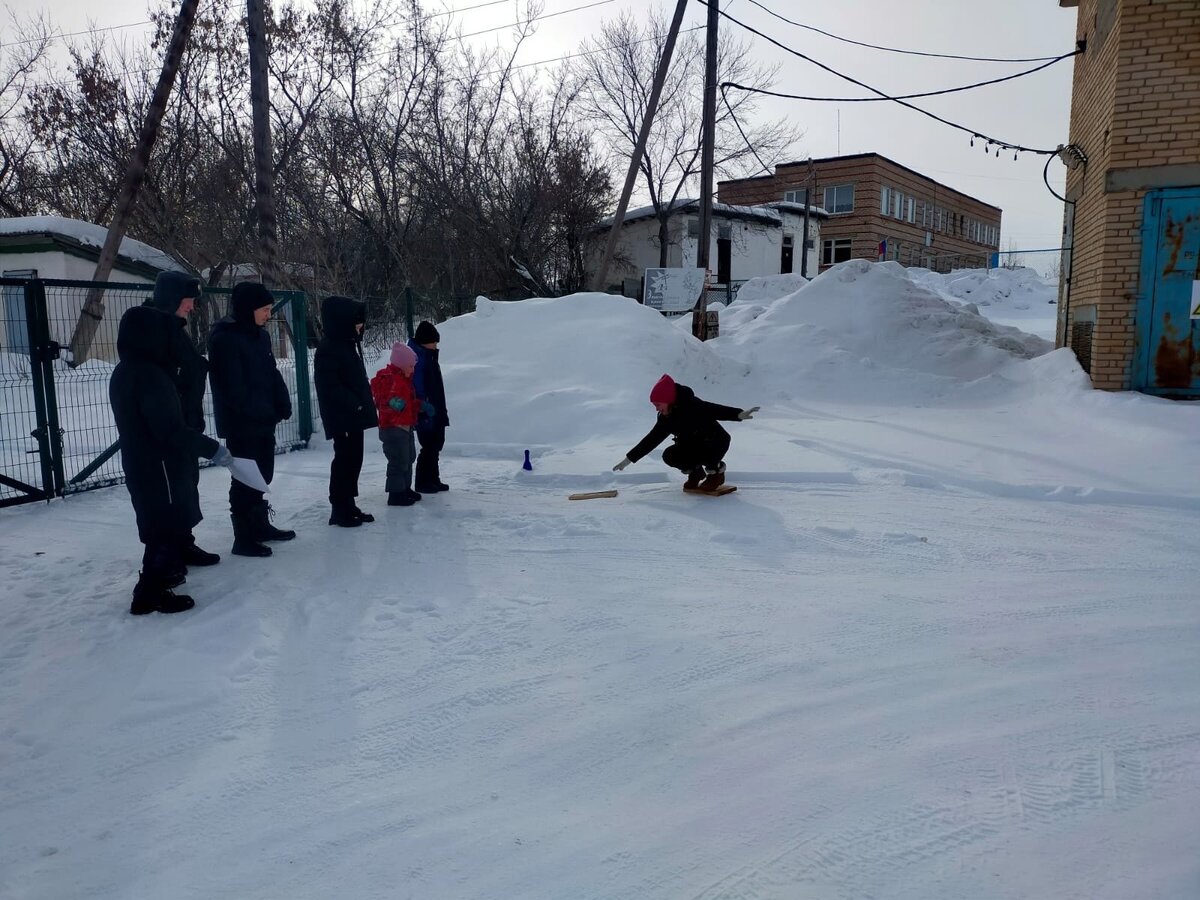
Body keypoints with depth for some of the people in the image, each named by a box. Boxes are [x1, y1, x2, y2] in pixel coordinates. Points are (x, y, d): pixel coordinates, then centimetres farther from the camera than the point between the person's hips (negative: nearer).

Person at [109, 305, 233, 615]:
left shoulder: (125, 372, 10)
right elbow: (170, 429, -26)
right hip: (160, 467, -10)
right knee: (168, 527, -2)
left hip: (142, 465, 10)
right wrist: (212, 448, -20)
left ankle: (166, 572, 37)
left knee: (163, 525, 22)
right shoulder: (149, 375, -22)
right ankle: (150, 593, 2)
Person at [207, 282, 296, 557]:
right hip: (241, 424, -8)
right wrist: (266, 413, -18)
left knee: (261, 475, 18)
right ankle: (244, 538, 5)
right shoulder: (224, 338, -16)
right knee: (245, 479, -3)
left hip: (263, 421, 8)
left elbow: (272, 373, 10)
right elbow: (233, 387, -21)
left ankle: (260, 525, 32)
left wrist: (282, 405, -5)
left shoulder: (260, 335, 10)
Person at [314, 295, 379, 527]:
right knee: (345, 459, -4)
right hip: (341, 416, -9)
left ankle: (349, 505, 22)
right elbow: (330, 386, -21)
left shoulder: (350, 342, 14)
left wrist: (364, 404, 12)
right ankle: (340, 509, 4)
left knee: (354, 458, 13)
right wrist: (354, 404, -22)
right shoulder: (328, 348, -15)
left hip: (355, 414, 9)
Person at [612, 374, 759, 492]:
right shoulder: (666, 418, -5)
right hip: (693, 446, 6)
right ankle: (695, 470, 11)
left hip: (717, 444, -6)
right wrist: (630, 458, 2)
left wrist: (738, 414, -53)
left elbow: (714, 410, -37)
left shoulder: (692, 405, -26)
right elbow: (651, 439, 1)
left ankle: (716, 470, -5)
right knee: (669, 456, -16)